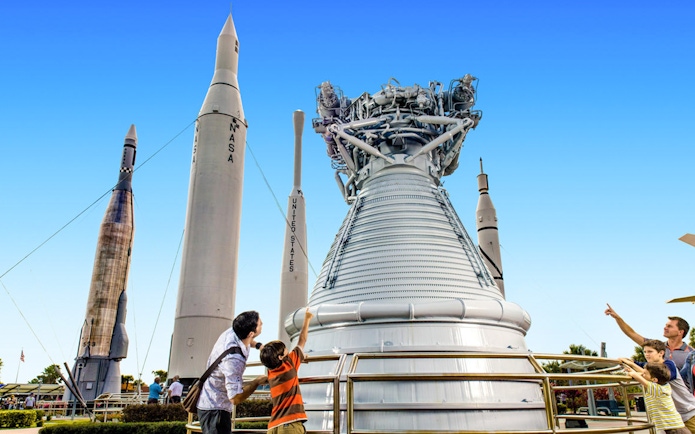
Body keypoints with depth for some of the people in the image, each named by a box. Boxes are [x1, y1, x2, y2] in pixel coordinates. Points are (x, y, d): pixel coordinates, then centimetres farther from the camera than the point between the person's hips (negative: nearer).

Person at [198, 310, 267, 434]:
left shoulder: (231, 332, -8)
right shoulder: (234, 359, -34)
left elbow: (247, 340, 20)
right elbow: (235, 398, -31)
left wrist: (258, 345, 4)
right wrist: (257, 382, -19)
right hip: (214, 409, -10)